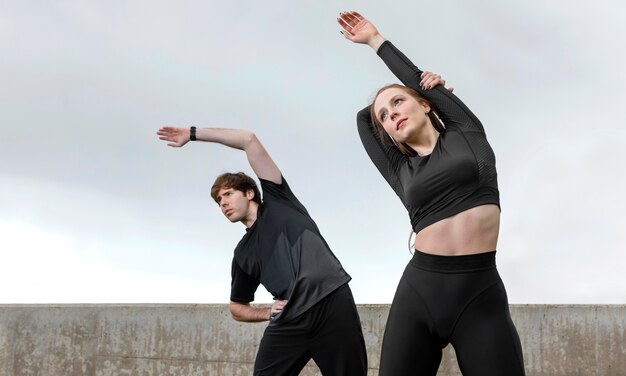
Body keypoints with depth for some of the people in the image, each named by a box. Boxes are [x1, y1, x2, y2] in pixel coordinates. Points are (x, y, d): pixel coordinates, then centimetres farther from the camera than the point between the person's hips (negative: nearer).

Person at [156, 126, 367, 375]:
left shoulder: (278, 201, 15)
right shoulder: (243, 254, 21)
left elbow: (250, 140, 10)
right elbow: (237, 308, 30)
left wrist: (193, 134, 13)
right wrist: (269, 313, 8)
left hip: (333, 303, -3)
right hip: (291, 322, 4)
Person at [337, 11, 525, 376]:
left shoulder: (466, 133, 12)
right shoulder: (402, 171, 15)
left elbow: (416, 78, 19)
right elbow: (363, 118, 26)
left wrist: (375, 38, 29)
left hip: (482, 296, -2)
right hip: (418, 292, 2)